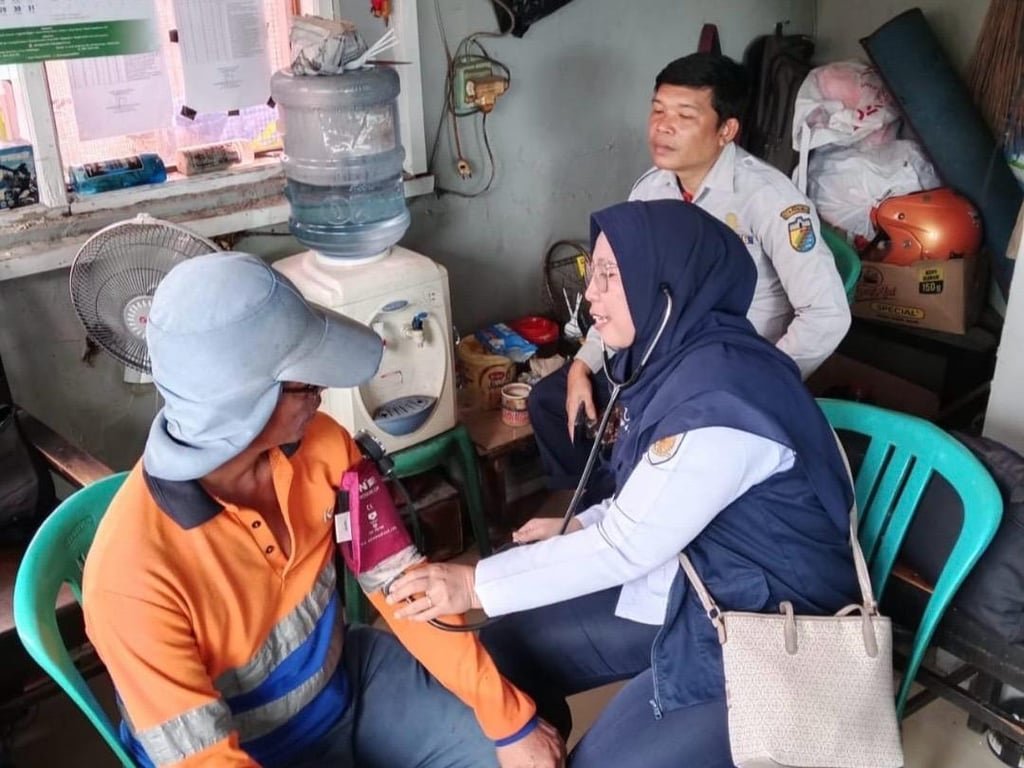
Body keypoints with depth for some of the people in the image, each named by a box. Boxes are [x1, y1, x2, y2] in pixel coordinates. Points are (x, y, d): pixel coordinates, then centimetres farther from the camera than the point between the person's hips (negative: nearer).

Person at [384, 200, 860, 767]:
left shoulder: (721, 392, -28)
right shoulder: (682, 355, 0)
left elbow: (628, 546, -25)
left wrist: (475, 585, -21)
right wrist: (579, 526, 6)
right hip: (690, 583, 9)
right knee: (503, 654, 6)